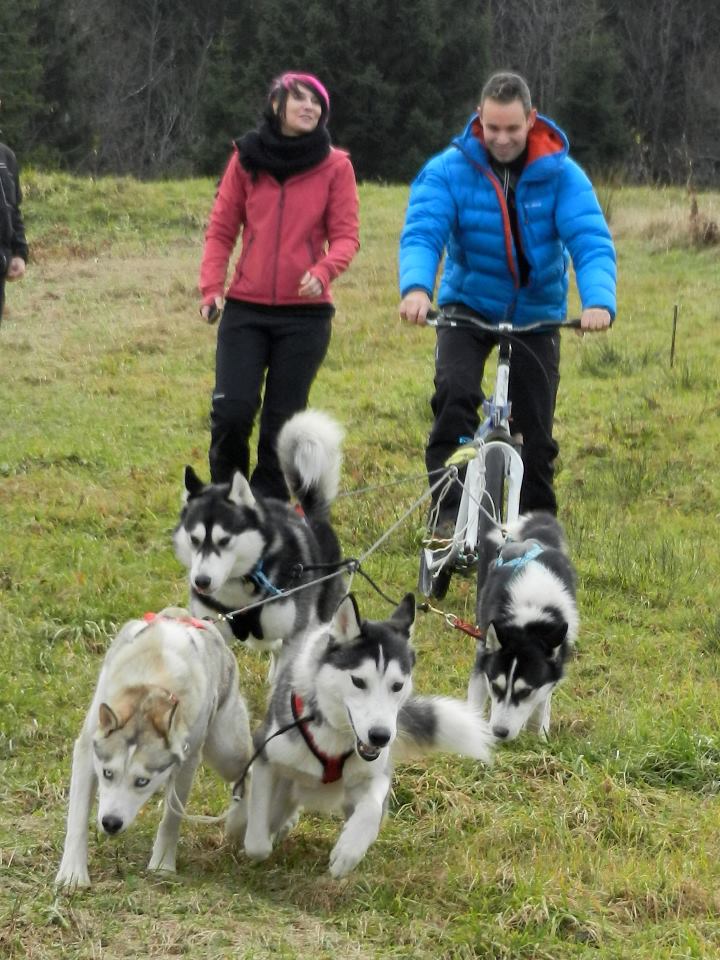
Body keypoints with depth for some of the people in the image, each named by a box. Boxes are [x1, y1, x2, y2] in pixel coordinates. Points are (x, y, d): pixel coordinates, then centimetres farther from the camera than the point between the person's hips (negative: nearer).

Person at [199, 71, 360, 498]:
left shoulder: (335, 166, 1)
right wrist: (212, 287, -5)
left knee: (282, 421, 3)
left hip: (305, 312, -1)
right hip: (245, 309, 1)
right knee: (232, 410, -10)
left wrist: (323, 270, -21)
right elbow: (222, 229, 8)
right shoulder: (247, 159, 5)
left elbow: (346, 236, -1)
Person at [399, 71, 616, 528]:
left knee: (536, 429, 3)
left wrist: (599, 301, -43)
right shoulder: (449, 170, -14)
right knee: (455, 392, -26)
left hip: (537, 313, 1)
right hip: (469, 303, -1)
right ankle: (449, 510, -19)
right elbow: (421, 233, -24)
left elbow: (591, 241, -23)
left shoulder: (561, 175, -14)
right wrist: (416, 287, -46)